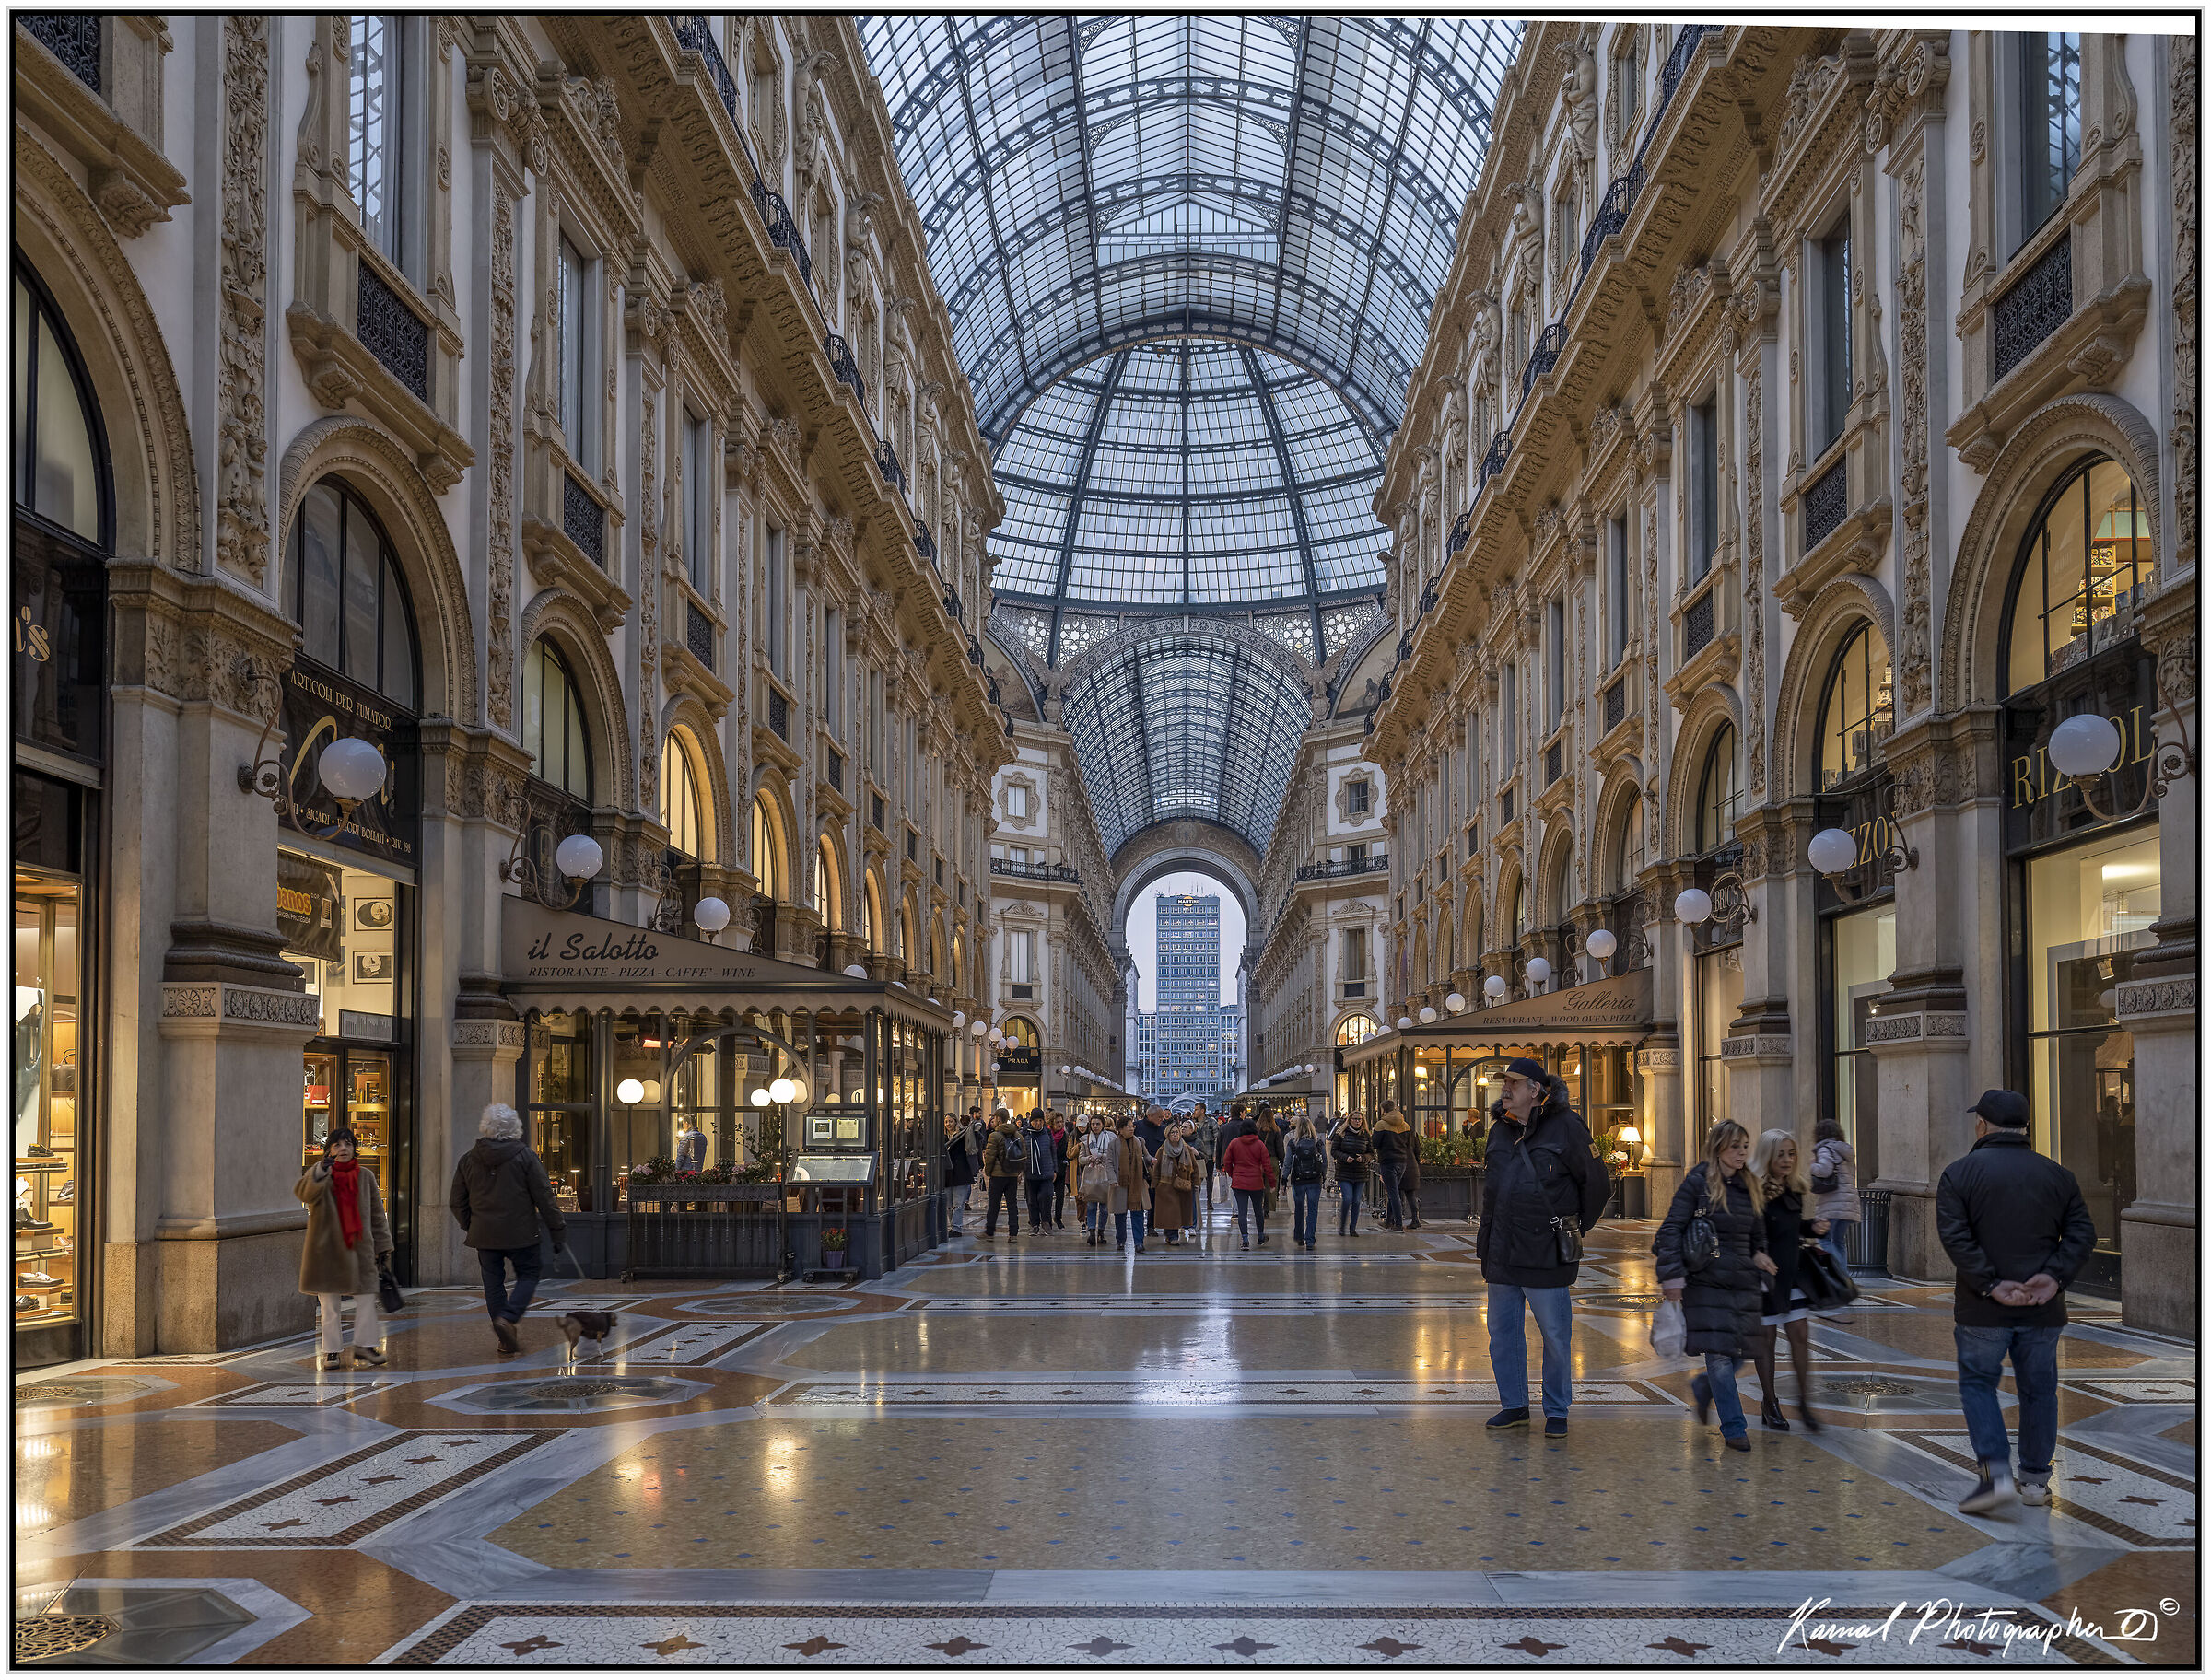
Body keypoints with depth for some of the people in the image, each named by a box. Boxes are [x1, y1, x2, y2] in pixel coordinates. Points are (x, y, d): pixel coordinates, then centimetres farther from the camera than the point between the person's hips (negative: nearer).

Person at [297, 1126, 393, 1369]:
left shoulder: (365, 1176, 9)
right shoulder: (318, 1172, 0)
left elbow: (376, 1214, 13)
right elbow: (303, 1193, -22)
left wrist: (383, 1246, 11)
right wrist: (321, 1172, -37)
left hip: (359, 1247, 2)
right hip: (326, 1247, -2)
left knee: (366, 1298, -1)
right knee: (329, 1303, 3)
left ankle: (364, 1345, 12)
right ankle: (332, 1351, 12)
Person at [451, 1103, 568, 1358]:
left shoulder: (468, 1160, 4)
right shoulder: (525, 1156, -7)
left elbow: (457, 1202, 11)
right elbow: (544, 1198, -7)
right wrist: (558, 1232, -1)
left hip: (484, 1235, 3)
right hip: (520, 1234, -3)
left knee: (493, 1284, 10)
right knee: (528, 1274, 11)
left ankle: (507, 1342, 11)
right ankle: (509, 1318, -13)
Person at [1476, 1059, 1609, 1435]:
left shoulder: (1565, 1127, -8)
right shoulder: (1500, 1131, 10)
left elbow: (1596, 1185, -2)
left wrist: (1573, 1230, 5)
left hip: (1545, 1253, -6)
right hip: (1501, 1252, 6)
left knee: (1555, 1334, 2)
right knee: (1502, 1332, 10)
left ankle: (1557, 1411, 15)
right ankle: (1514, 1405, 23)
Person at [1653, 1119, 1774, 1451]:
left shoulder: (1749, 1186, 12)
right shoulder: (1697, 1182, -6)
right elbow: (1672, 1228, -9)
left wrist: (1759, 1254, 4)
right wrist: (1672, 1275, -15)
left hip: (1742, 1284, 6)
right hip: (1706, 1283, -6)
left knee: (1740, 1353, 5)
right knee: (1719, 1354, -7)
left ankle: (1702, 1388, 35)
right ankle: (1733, 1427, 4)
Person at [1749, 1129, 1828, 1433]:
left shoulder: (1794, 1190, 8)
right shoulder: (1755, 1191, -15)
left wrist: (1813, 1226, 5)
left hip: (1793, 1272, 6)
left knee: (1801, 1335, 2)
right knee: (1766, 1339, 4)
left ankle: (1804, 1402, 13)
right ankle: (1769, 1404, 17)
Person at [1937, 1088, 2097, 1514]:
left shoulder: (1960, 1172, -4)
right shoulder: (2057, 1175, 7)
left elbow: (1955, 1236, -15)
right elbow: (2082, 1232, -1)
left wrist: (1991, 1284, -15)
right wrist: (2054, 1275, -9)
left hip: (1983, 1309, -3)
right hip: (2043, 1308, 3)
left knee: (1977, 1383, 7)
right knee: (2038, 1389, 14)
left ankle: (1996, 1473, -6)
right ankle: (2035, 1479, 20)